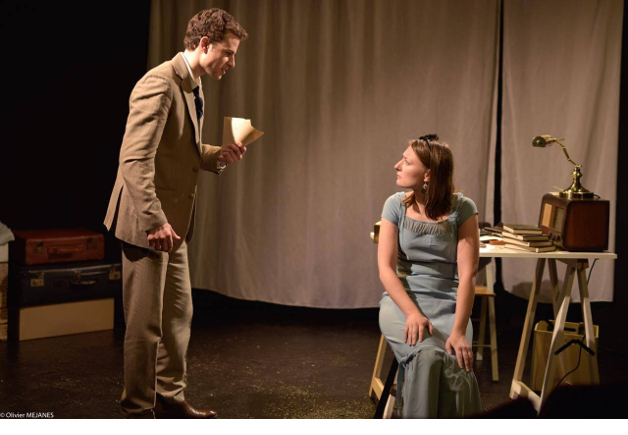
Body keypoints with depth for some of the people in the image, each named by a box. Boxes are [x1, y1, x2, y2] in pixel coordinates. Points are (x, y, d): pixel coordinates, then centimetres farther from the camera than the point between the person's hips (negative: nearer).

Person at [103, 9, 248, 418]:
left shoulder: (193, 84, 12)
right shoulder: (160, 83, -19)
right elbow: (135, 159, -27)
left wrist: (218, 155, 4)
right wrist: (155, 221, -32)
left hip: (172, 222, 10)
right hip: (148, 223, -10)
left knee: (179, 315, 18)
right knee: (146, 324, 0)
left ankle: (170, 397, 32)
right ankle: (139, 411, 13)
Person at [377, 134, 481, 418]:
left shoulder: (462, 209, -5)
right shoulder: (396, 205, 0)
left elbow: (467, 275, -11)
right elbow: (386, 268, -5)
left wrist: (459, 330, -22)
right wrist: (412, 313, -21)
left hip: (447, 304, 0)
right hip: (401, 300, 0)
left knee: (456, 364, -29)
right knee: (426, 354, -31)